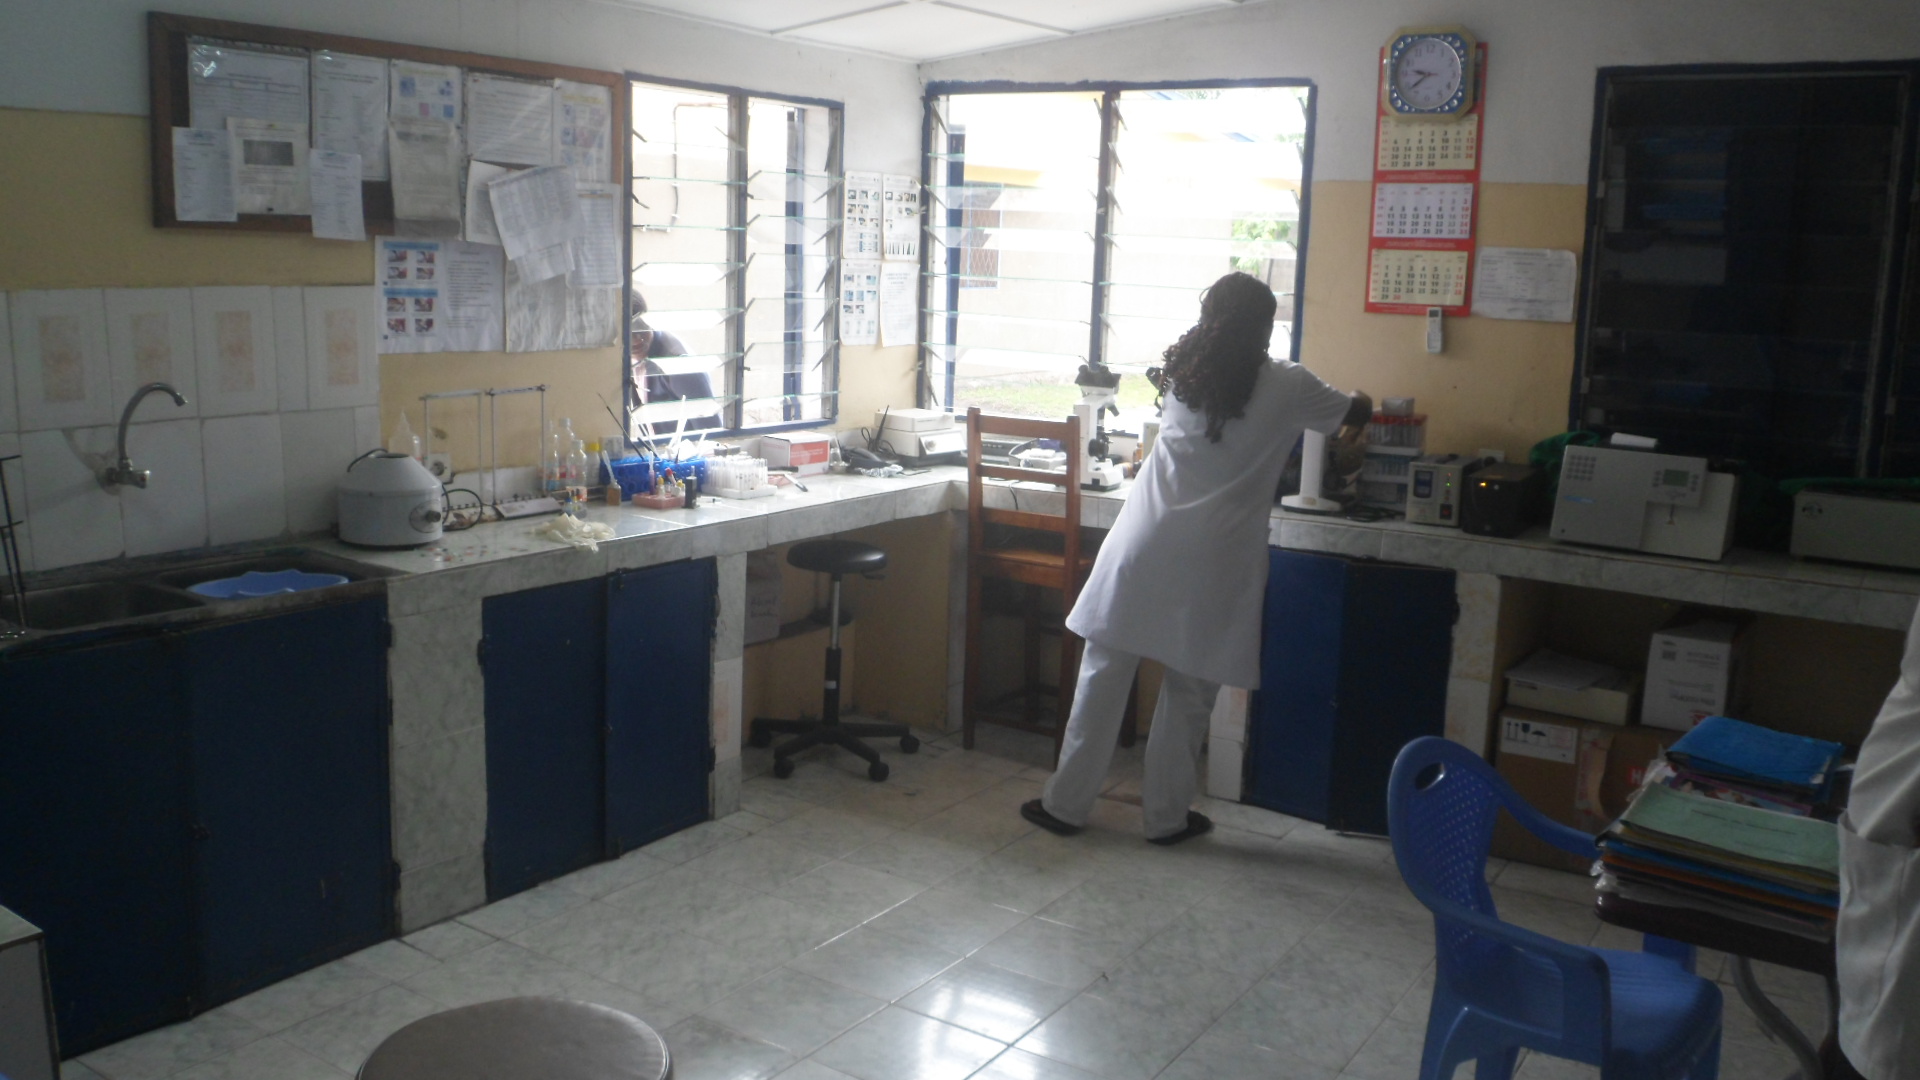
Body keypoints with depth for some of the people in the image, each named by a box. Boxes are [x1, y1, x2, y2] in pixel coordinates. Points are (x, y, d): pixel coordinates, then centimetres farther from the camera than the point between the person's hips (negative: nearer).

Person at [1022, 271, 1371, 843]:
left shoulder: (1179, 372, 8)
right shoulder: (1284, 387, -1)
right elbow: (1356, 412, 15)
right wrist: (1363, 404, 40)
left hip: (1143, 548, 3)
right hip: (1211, 561, -3)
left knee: (1104, 673, 8)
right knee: (1189, 692, 9)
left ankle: (1066, 802, 15)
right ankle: (1166, 815, 19)